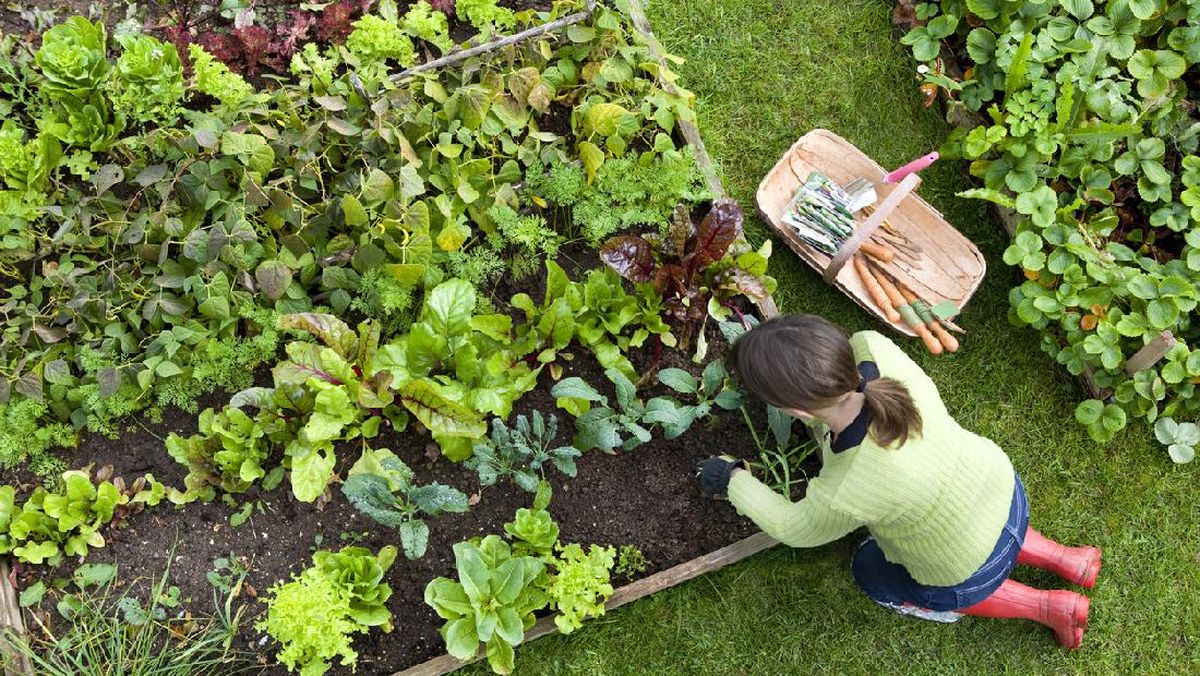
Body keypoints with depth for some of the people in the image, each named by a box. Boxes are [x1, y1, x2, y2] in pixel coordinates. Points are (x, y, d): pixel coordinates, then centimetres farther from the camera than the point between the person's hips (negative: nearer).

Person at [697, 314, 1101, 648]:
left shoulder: (844, 496, -41)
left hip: (971, 574, -5)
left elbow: (796, 529, -16)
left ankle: (1046, 607, 24)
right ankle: (1064, 560, 36)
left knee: (873, 574, 27)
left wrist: (734, 481, -3)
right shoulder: (873, 348, -32)